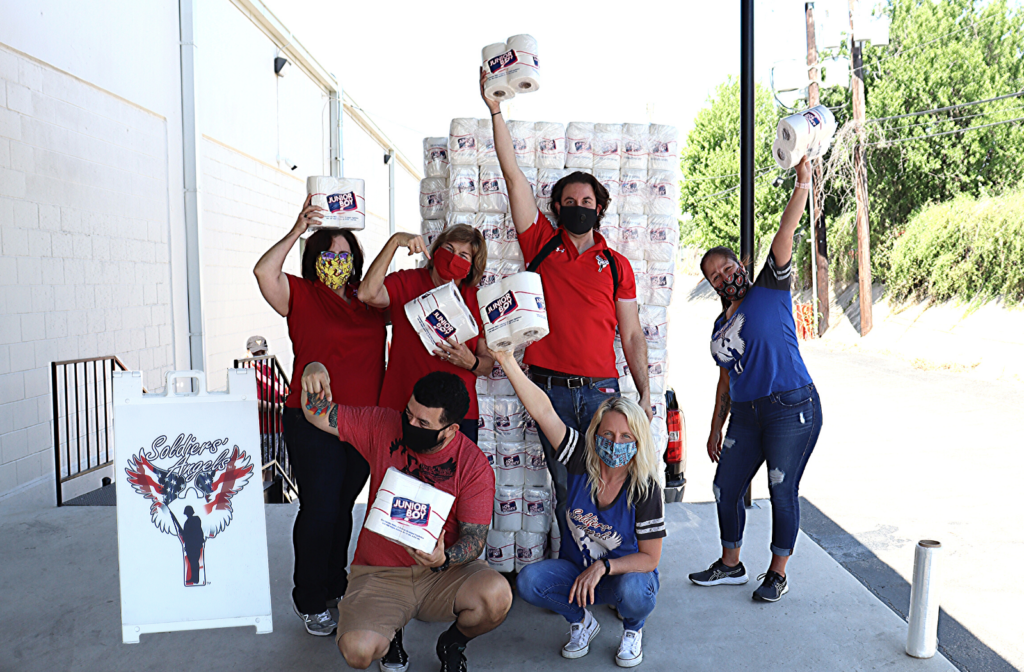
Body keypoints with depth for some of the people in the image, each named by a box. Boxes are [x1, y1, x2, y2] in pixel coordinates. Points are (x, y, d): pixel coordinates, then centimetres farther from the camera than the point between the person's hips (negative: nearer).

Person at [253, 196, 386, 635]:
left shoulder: (369, 301, 9)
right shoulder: (301, 295, -3)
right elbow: (264, 272, -17)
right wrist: (296, 231, -17)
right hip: (313, 422, -4)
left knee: (343, 510, 15)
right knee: (319, 512, -2)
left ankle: (336, 588, 30)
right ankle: (309, 602, 14)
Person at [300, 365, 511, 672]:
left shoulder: (474, 465, -11)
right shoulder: (384, 426, -6)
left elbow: (475, 537, -10)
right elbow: (320, 415, 0)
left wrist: (444, 559, -32)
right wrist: (314, 374, -22)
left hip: (444, 573, 0)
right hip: (380, 574, 1)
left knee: (496, 594, -30)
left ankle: (453, 643, 6)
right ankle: (388, 631, 15)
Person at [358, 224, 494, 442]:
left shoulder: (476, 300, 7)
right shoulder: (407, 283, 2)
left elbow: (488, 364, 11)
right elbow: (367, 294, -20)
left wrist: (471, 363, -13)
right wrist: (395, 241, -18)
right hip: (403, 408, -2)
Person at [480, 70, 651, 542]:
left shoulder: (616, 265, 10)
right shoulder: (542, 245, 7)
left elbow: (632, 334, 10)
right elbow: (513, 175, 1)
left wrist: (645, 393, 2)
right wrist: (495, 110, -3)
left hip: (602, 390, 1)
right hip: (550, 388, 0)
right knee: (566, 488, 5)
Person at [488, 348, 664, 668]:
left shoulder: (646, 488, -21)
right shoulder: (582, 460, -16)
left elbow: (650, 558, -16)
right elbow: (542, 409, -26)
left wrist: (602, 567, -28)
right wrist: (507, 360, -34)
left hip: (627, 571, -2)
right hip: (575, 568, 2)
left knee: (632, 590, -36)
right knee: (528, 580, -24)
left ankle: (633, 629, 4)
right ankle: (581, 620, 8)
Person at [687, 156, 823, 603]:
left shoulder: (770, 289, 1)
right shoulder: (720, 326, 15)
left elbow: (785, 235, -10)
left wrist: (802, 184, -19)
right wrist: (716, 428, 19)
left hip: (792, 409, -6)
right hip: (746, 415, 6)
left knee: (782, 491, 1)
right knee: (726, 487, 10)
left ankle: (778, 572, 19)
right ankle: (730, 565, 30)